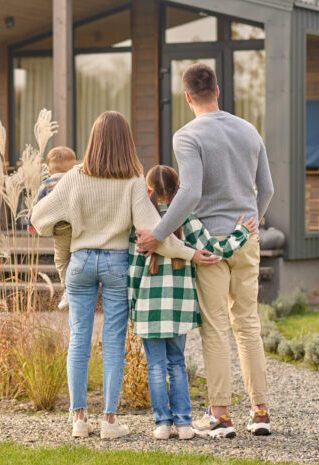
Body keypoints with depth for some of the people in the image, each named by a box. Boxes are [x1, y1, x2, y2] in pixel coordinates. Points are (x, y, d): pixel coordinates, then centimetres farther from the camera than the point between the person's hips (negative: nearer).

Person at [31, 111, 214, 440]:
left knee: (79, 339, 9)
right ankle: (109, 419, 4)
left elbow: (41, 216, -3)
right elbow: (150, 229, -19)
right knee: (114, 341, 4)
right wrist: (188, 254, -13)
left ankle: (79, 417, 10)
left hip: (81, 261, 1)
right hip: (117, 263, -1)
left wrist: (47, 227, 20)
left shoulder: (76, 178, -8)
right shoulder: (133, 182, -12)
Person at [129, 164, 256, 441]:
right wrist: (242, 233, 7)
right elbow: (214, 250, -6)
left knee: (157, 366, 6)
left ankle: (163, 422, 3)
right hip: (181, 303, 2)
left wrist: (131, 302, 5)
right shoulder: (187, 220, -3)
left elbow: (134, 266, -3)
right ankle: (183, 422, 8)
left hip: (150, 303, -1)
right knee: (177, 363, 13)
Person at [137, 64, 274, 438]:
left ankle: (220, 414, 1)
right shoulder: (249, 131, 7)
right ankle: (260, 410, 10)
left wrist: (158, 235, -19)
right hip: (246, 240, 5)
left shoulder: (188, 137, -11)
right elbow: (266, 189, 12)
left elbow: (190, 194, -23)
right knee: (248, 324, 10)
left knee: (215, 329, 0)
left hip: (208, 239, -5)